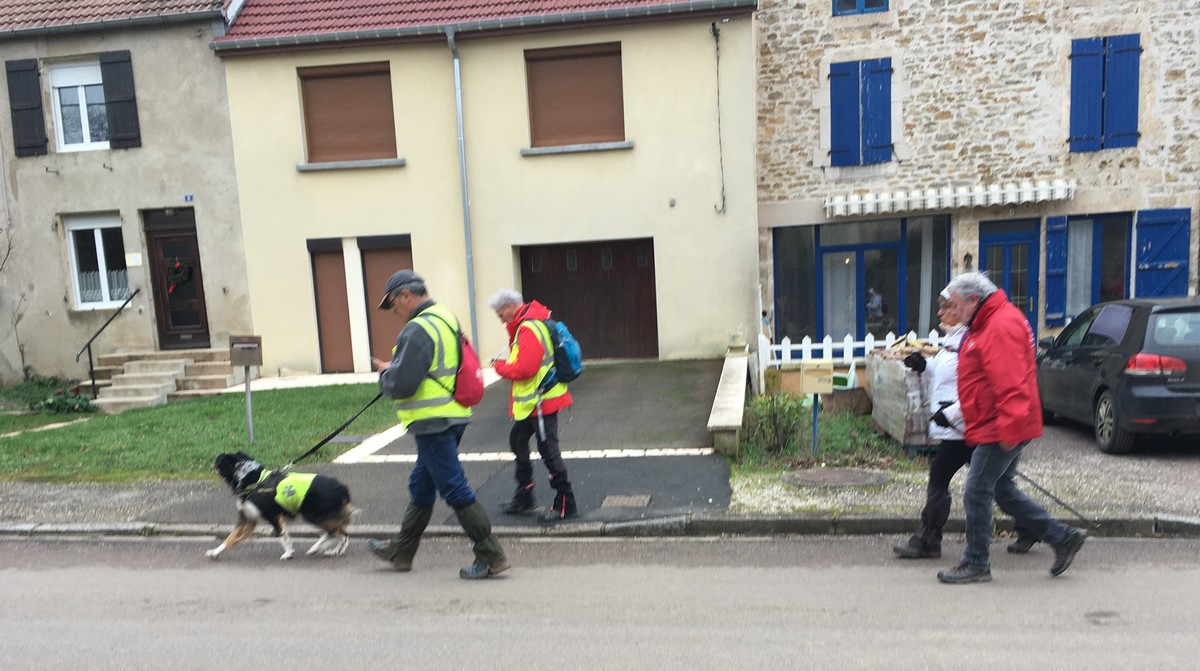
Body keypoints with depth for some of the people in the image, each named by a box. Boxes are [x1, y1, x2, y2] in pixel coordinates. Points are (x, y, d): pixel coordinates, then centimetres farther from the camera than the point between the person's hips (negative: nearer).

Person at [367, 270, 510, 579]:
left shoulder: (417, 330, -19)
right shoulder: (447, 319, 13)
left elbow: (401, 385, -23)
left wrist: (385, 372, -1)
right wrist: (393, 370, 15)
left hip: (433, 422, -10)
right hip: (453, 415, 10)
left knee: (455, 490, -3)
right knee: (421, 486, 21)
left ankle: (491, 557, 3)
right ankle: (400, 551, 36)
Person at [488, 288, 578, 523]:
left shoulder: (529, 329, -21)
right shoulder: (526, 324, 12)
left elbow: (524, 369, -26)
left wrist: (499, 366, -9)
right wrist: (504, 365, 4)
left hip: (541, 400, -11)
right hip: (530, 400, 11)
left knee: (547, 449, -4)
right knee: (517, 441, 20)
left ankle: (565, 505, 7)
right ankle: (524, 496, 34)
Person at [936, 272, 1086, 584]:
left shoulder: (1001, 327, -19)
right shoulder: (988, 324, 16)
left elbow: (1010, 384, -26)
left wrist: (1009, 429, -25)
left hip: (1000, 431, -11)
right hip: (998, 429, 11)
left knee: (977, 492, -4)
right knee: (1001, 490, 18)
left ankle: (975, 564, 8)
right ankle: (1063, 537, 26)